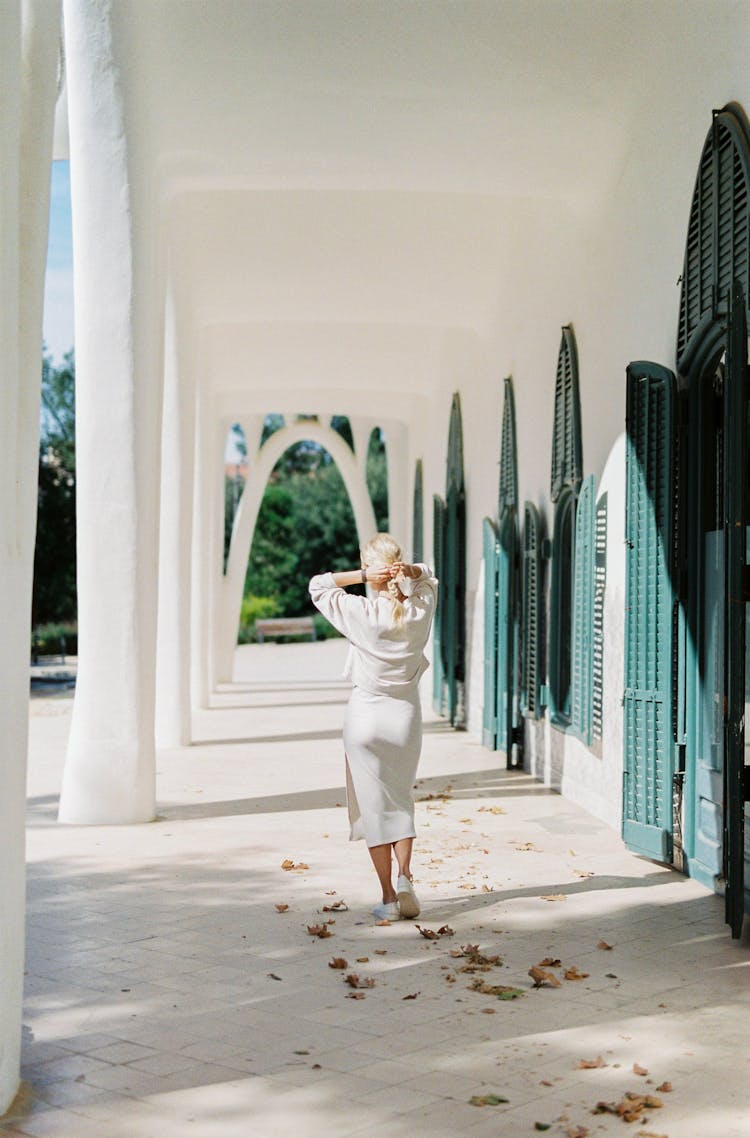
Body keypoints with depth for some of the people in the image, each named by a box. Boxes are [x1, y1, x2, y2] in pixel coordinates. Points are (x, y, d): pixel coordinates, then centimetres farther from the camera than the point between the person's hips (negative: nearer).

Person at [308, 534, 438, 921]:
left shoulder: (362, 613, -16)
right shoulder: (420, 610, -6)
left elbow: (318, 585, -4)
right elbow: (428, 578, 16)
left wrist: (362, 575, -15)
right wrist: (408, 571, -6)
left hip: (366, 714, -3)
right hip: (407, 715, 3)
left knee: (374, 806, 6)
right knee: (401, 799, 19)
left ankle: (389, 897, 7)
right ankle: (404, 876, 1)